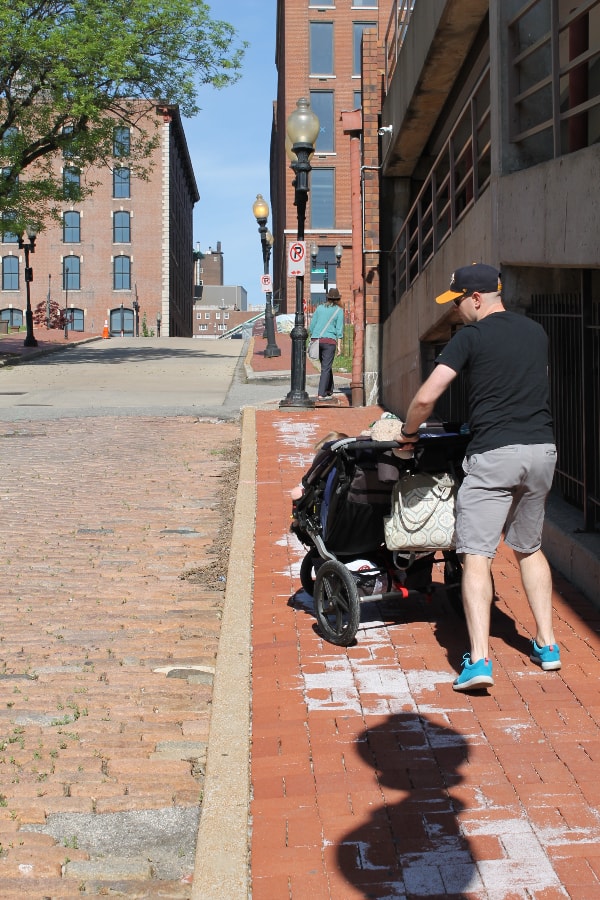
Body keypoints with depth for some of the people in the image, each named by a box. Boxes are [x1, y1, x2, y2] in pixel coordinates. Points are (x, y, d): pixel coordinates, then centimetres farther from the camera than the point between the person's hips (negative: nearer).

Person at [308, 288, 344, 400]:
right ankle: (321, 394, -11)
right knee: (326, 368, -3)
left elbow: (311, 325, 11)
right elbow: (339, 329, -2)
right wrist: (339, 345, 0)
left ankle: (329, 390, 26)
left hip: (317, 340, 4)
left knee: (326, 366, 19)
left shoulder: (320, 308, 12)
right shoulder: (339, 310, 3)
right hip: (329, 340, -4)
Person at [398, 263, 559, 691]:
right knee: (529, 548, 21)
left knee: (476, 556, -4)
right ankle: (547, 644, 22)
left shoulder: (471, 337, -5)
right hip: (543, 450, 6)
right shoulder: (536, 332, 13)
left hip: (494, 454, -6)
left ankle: (479, 660, -13)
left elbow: (425, 397, -10)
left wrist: (408, 433, 7)